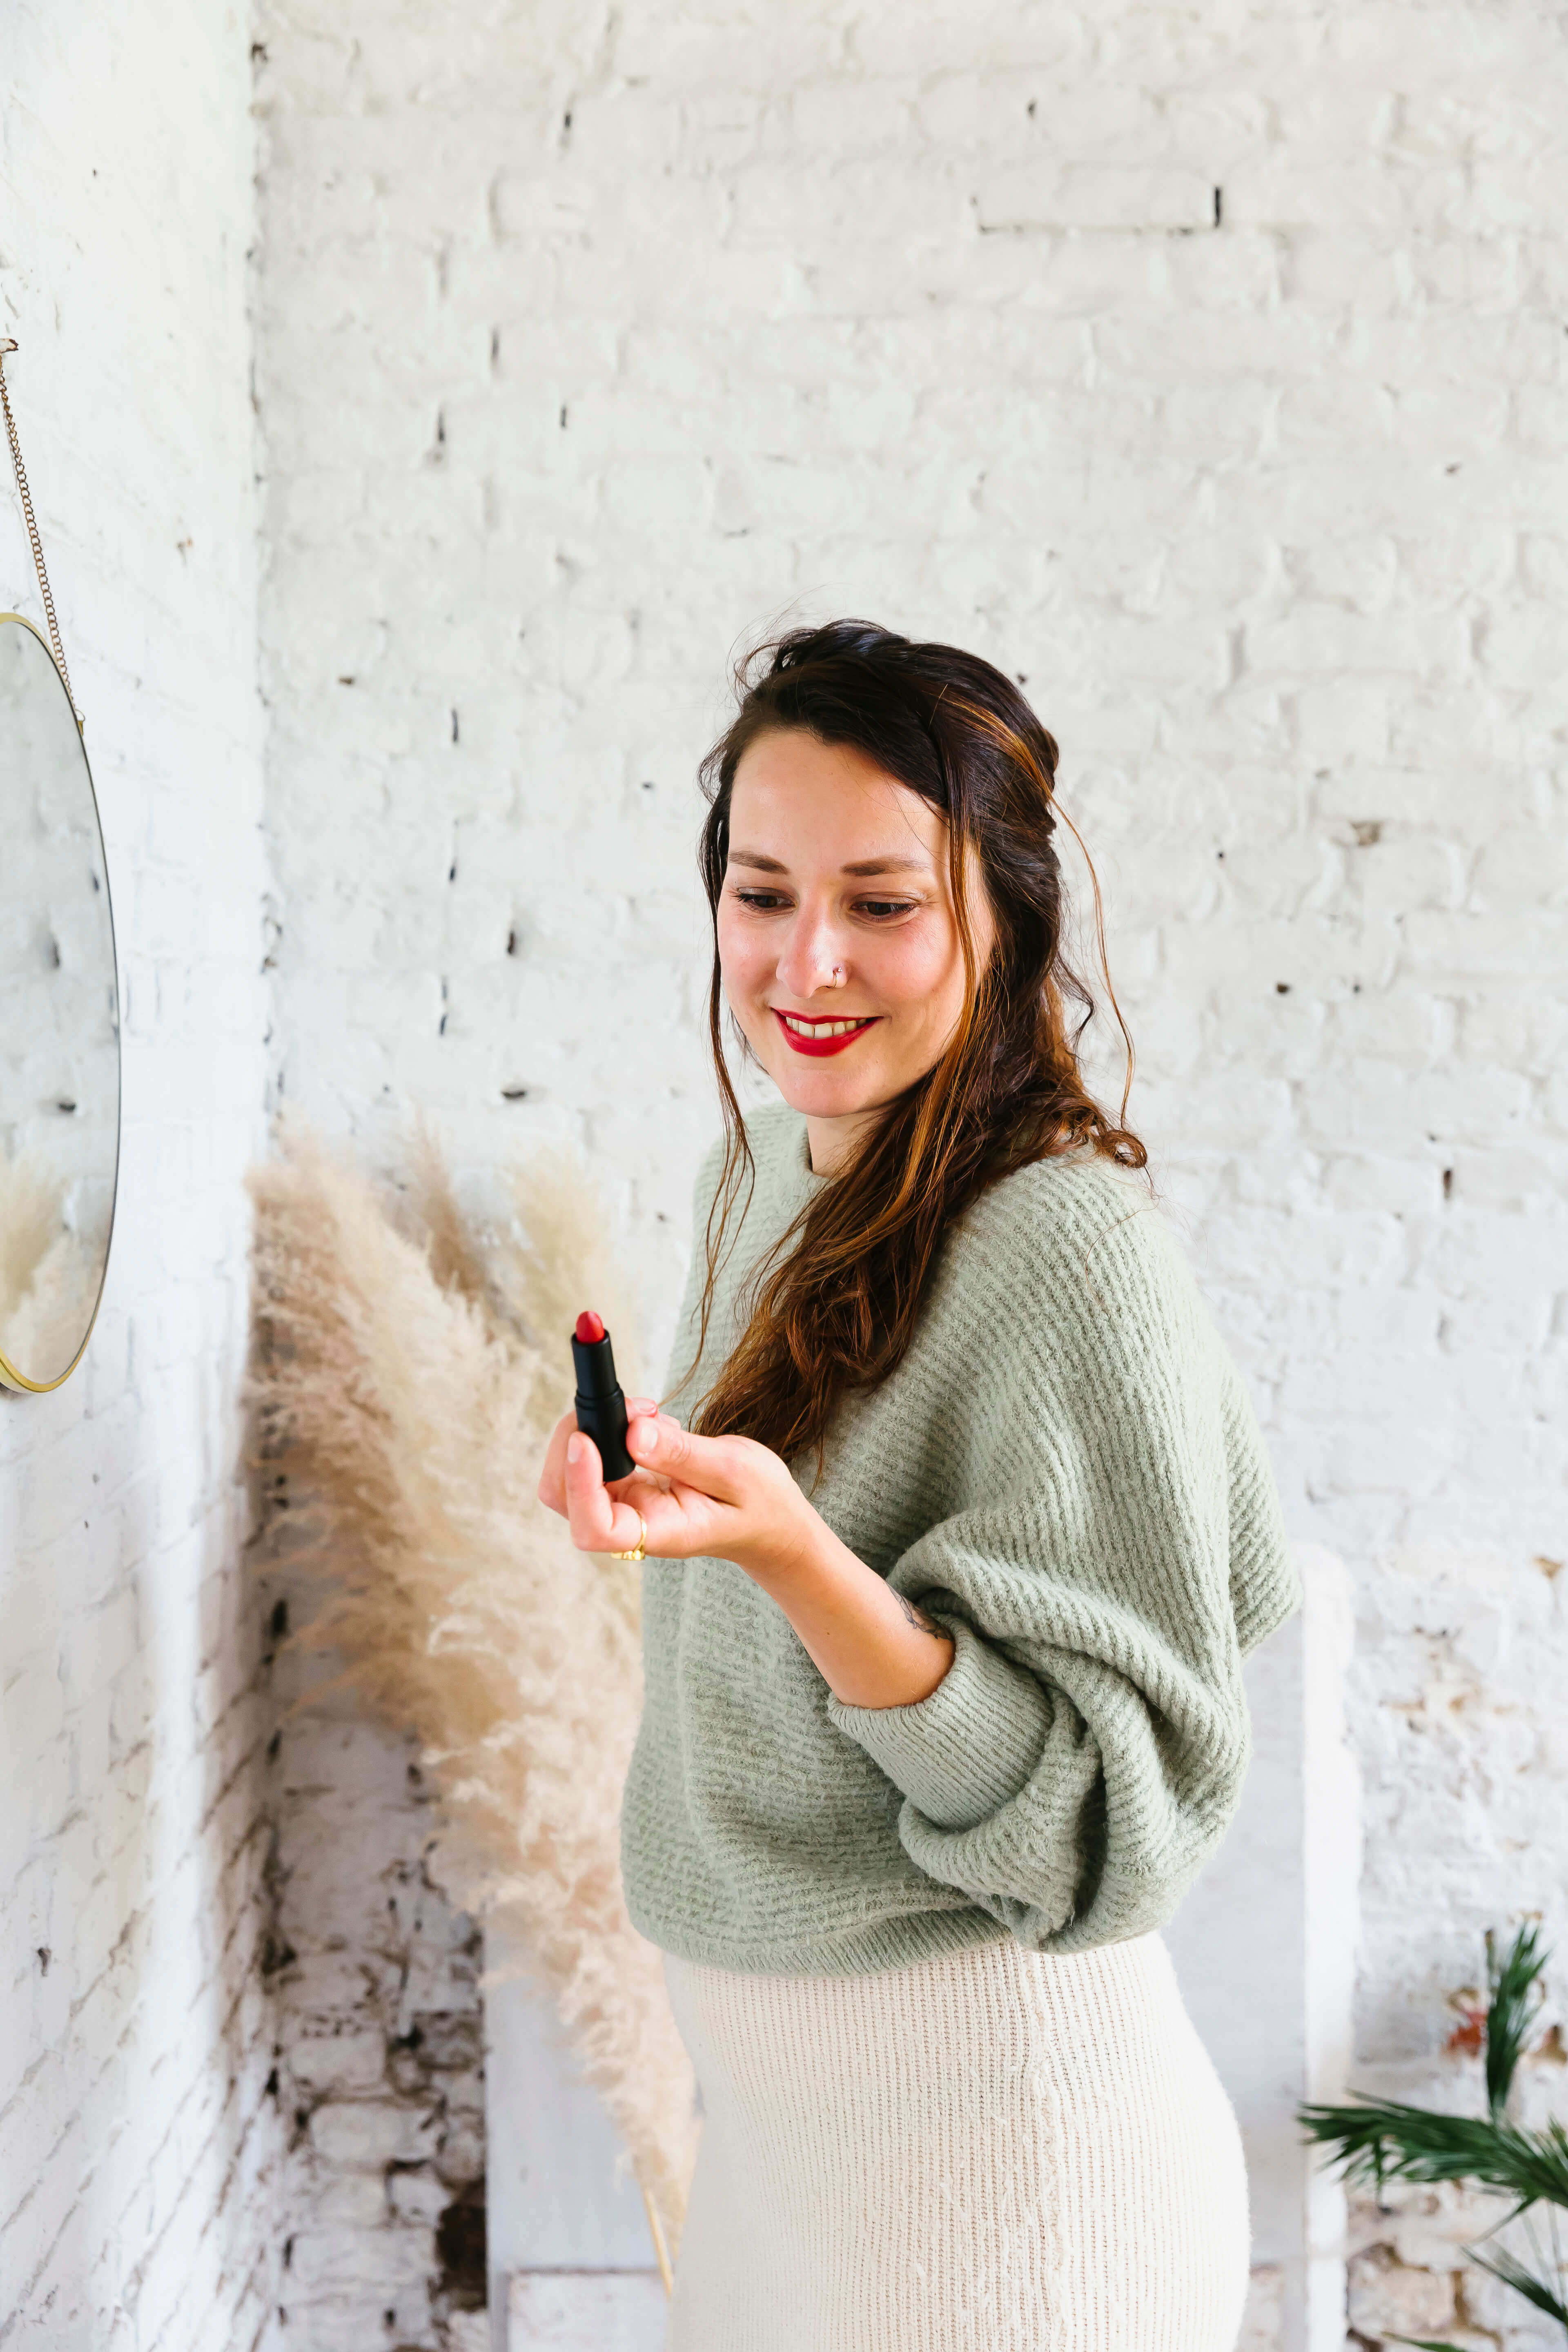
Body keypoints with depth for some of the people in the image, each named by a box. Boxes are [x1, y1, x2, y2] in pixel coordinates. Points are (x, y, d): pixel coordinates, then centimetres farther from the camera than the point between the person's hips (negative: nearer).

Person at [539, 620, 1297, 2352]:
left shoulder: (1072, 1253, -22)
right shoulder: (757, 1172, 3)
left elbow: (1098, 1813, -23)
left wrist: (786, 1546, -33)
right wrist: (662, 1489, 0)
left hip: (977, 2110, -7)